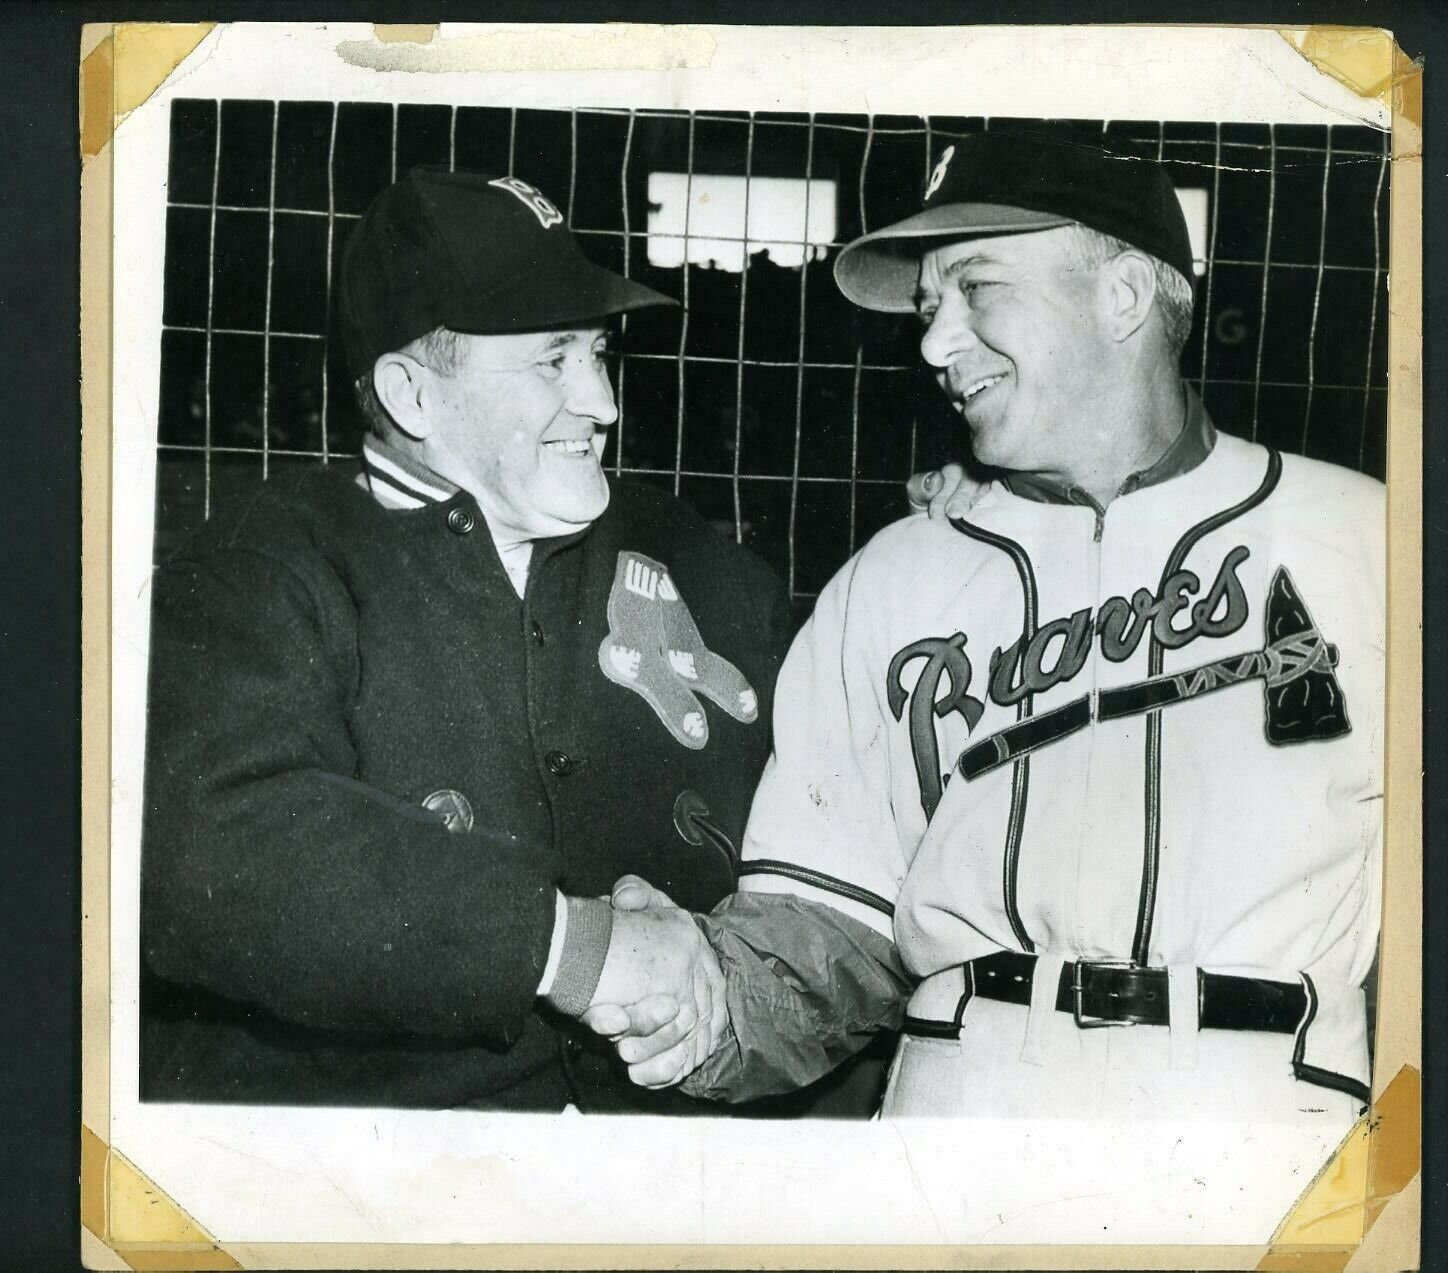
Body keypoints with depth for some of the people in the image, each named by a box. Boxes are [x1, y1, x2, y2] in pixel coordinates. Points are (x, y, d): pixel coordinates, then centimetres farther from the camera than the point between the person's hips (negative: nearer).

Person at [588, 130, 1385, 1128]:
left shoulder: (1357, 545, 5)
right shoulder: (884, 591, 12)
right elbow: (828, 916, 8)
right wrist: (717, 993, -10)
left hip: (1273, 1096, -2)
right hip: (956, 1093, 2)